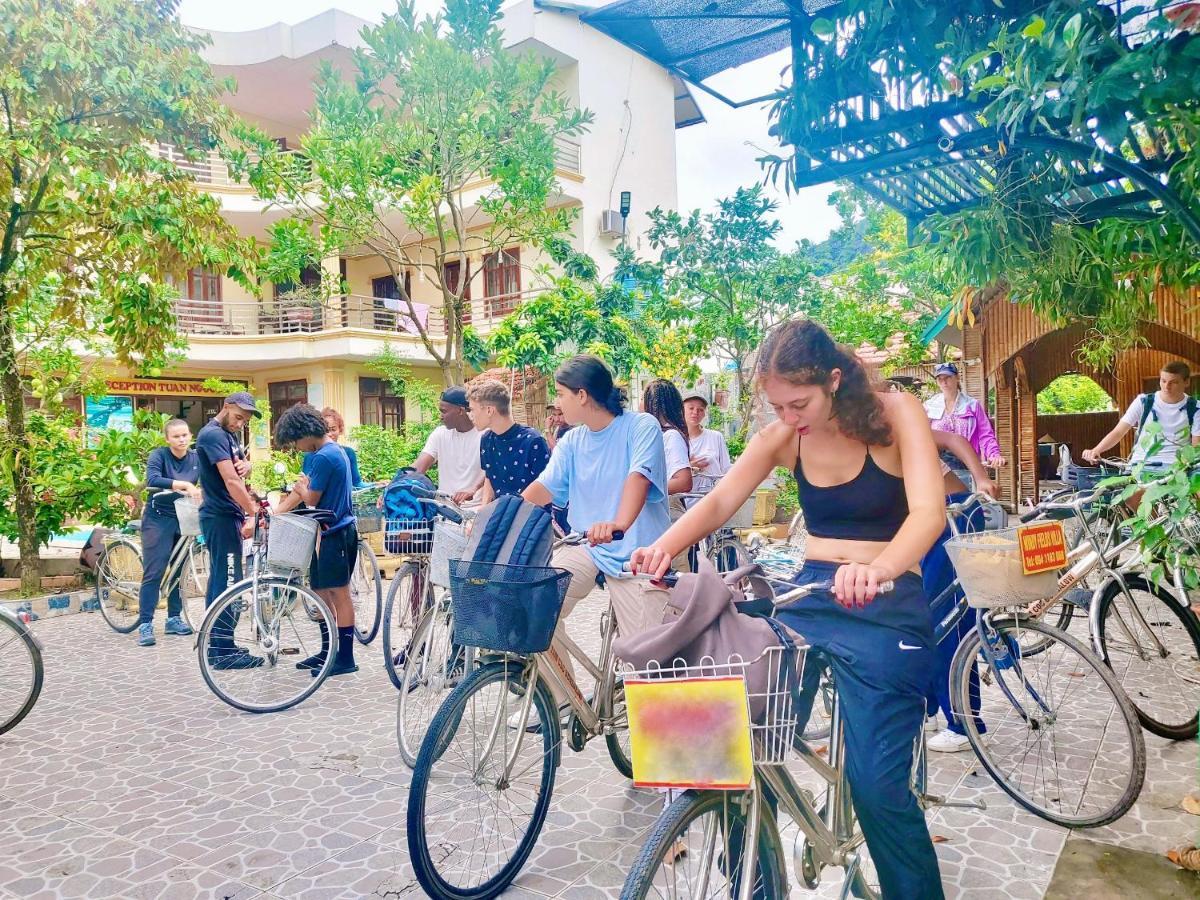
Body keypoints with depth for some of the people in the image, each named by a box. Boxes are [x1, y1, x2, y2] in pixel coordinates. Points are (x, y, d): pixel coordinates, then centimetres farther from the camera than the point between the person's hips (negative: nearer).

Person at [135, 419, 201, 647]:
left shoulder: (197, 458, 2)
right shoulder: (159, 455, -9)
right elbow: (152, 479, -27)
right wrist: (183, 484, -38)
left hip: (184, 519, 4)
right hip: (158, 519, -4)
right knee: (153, 573, -6)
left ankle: (174, 619, 19)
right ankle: (145, 624, -2)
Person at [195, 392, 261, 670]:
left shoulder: (229, 435, 15)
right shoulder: (212, 434, -15)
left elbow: (240, 470, 20)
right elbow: (231, 481, -23)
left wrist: (245, 464, -5)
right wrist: (253, 512, -26)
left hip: (229, 515, 10)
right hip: (221, 517, -10)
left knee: (220, 580, 13)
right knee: (228, 582, -8)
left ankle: (216, 645, 21)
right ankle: (224, 652, -4)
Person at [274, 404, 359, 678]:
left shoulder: (324, 457, -19)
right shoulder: (330, 450, 12)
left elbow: (311, 500, -16)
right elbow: (299, 492, 14)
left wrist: (302, 489, 5)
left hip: (336, 533, -10)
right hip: (327, 532, 10)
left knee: (338, 593, -3)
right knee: (321, 591, 14)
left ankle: (345, 658, 5)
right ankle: (328, 650, 25)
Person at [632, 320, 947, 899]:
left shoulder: (894, 414, -11)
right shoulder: (782, 437, 0)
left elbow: (929, 510, -25)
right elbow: (718, 502, -8)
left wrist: (877, 567, -46)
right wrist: (665, 547, -29)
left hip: (885, 608, -4)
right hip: (806, 596, 4)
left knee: (878, 785, -8)